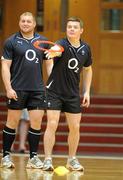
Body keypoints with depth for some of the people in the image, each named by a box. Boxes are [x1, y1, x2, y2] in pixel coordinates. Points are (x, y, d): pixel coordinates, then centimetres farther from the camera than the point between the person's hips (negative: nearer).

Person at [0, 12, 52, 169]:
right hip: (17, 90, -3)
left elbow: (49, 63, 15)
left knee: (36, 122, 0)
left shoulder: (43, 41, 10)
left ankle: (33, 157, 8)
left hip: (37, 89, 3)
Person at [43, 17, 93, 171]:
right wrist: (53, 52, -67)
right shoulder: (62, 44, -16)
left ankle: (72, 160, 22)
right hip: (54, 92, -4)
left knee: (75, 127, 5)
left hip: (73, 94, 4)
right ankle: (48, 160, -3)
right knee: (52, 125, -11)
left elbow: (87, 70, 15)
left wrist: (86, 91, 8)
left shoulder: (85, 48, 1)